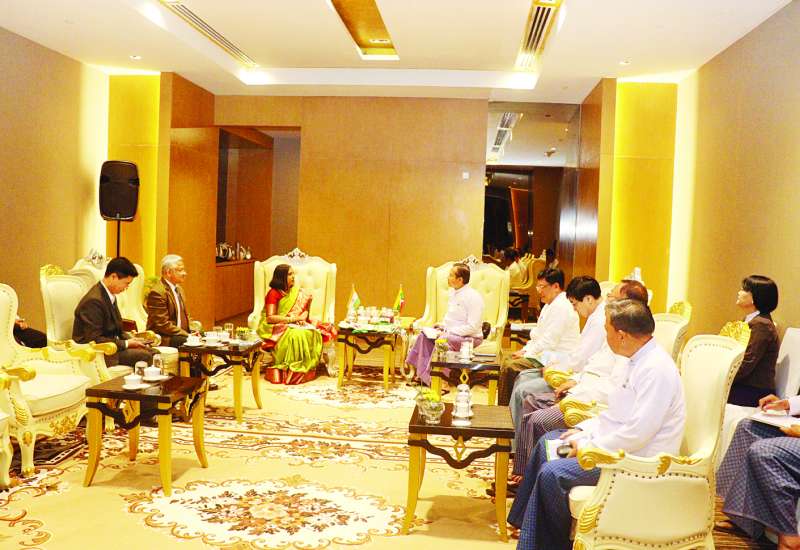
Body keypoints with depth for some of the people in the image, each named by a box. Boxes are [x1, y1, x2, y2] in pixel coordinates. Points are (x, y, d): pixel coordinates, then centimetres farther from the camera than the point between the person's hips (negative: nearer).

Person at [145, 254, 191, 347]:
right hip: (163, 338, -9)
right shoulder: (157, 292, -14)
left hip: (179, 335, 9)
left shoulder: (178, 289, 15)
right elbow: (163, 325, -18)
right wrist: (187, 335, -19)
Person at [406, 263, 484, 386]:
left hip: (471, 337, -9)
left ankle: (429, 379, -22)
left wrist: (447, 331, -22)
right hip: (451, 332, 9)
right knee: (424, 335, -10)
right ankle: (420, 374, -12)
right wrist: (442, 325, 2)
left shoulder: (473, 297, -19)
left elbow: (473, 327, -22)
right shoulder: (452, 292, 8)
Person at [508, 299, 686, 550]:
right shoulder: (638, 360, 8)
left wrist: (587, 446, -18)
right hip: (620, 443, 11)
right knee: (547, 442, 15)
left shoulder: (657, 369, -24)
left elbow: (638, 433, -28)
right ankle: (522, 522, 22)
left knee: (551, 473, -20)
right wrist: (583, 430, 5)